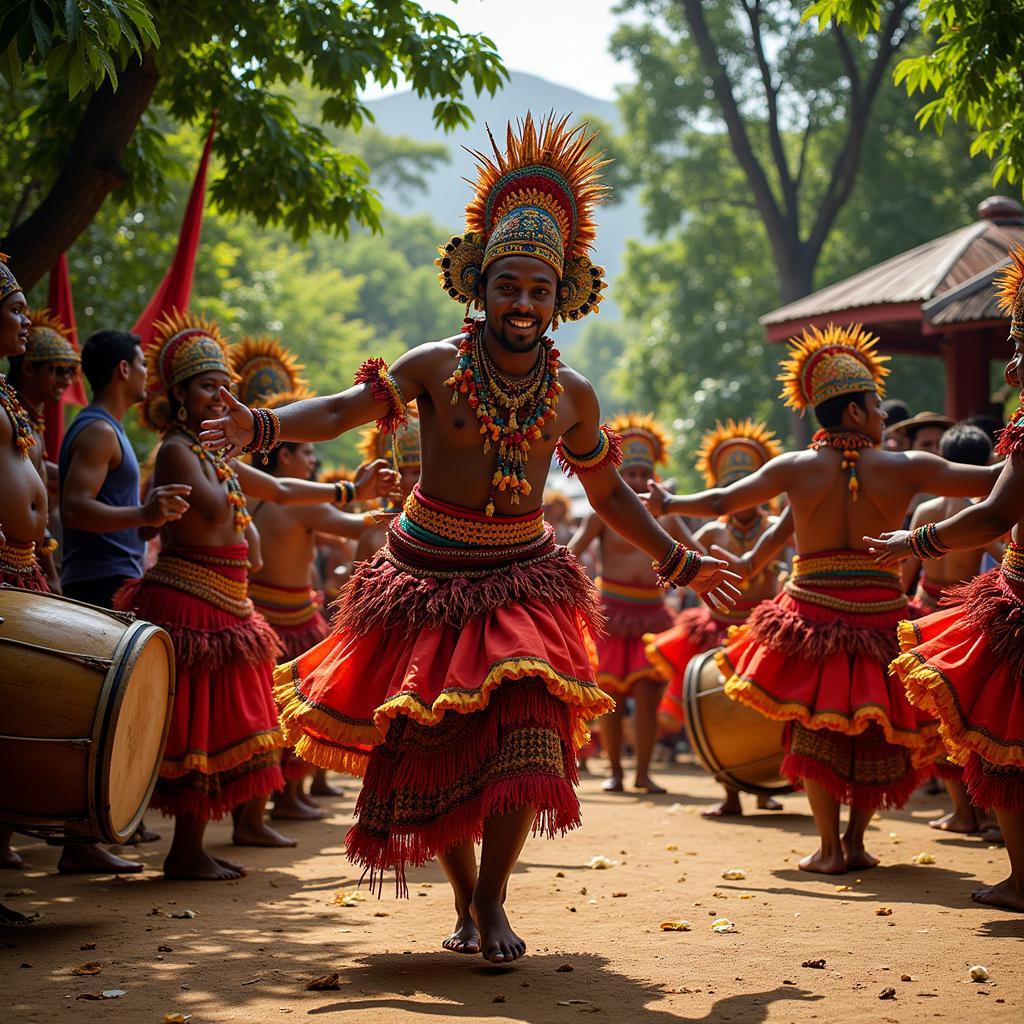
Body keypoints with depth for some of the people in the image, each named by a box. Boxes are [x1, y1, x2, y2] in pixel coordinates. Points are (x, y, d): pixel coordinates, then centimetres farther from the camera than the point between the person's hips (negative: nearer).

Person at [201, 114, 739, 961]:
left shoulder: (572, 396, 2)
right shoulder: (437, 367, -8)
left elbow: (609, 491, 16)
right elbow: (340, 412, -14)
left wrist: (679, 561, 19)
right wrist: (256, 427, -32)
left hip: (521, 582, 1)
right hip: (428, 580, -1)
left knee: (527, 738, -17)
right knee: (428, 751, 2)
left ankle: (493, 900, 2)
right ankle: (464, 900, 25)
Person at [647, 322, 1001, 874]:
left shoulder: (795, 469, -1)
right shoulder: (906, 468, -6)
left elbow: (720, 501, 7)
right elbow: (991, 481, -3)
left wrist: (666, 504, 23)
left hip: (813, 612, 1)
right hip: (880, 616, -1)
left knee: (816, 727, 11)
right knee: (880, 729, 16)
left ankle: (830, 848, 10)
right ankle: (856, 839, 17)